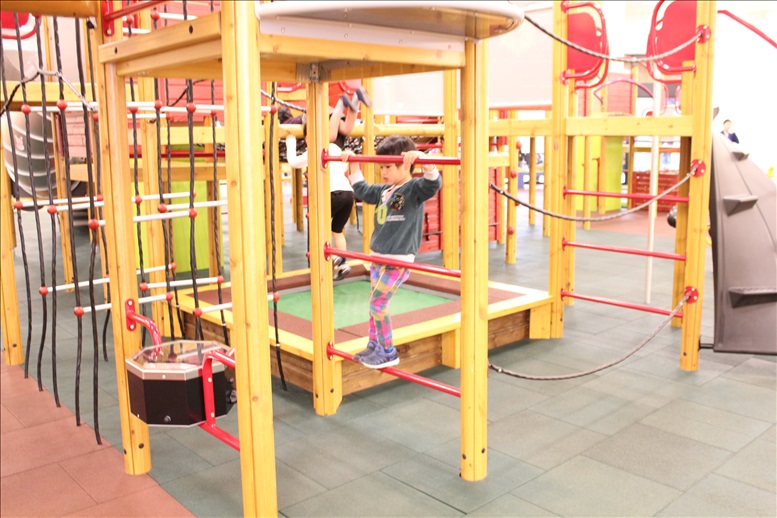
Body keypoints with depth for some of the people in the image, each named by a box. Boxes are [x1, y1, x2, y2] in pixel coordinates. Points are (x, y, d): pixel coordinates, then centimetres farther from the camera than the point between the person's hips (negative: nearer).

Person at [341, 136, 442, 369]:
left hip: (399, 260, -8)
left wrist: (422, 159, -47)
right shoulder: (384, 190, 11)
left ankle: (388, 352, 9)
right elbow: (362, 190, 28)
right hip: (378, 257, 8)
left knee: (377, 303, -5)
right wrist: (353, 165, 26)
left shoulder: (414, 189, -12)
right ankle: (374, 346, 27)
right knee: (375, 303, 14)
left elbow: (433, 183, -32)